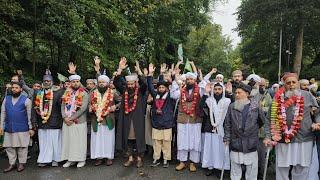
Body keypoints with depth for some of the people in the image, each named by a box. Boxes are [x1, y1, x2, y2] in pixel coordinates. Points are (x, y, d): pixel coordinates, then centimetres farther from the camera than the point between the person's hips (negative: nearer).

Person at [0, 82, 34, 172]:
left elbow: (29, 115, -3)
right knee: (9, 147, 10)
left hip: (22, 128, -4)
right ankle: (12, 164, 22)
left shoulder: (26, 100, -3)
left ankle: (21, 163, 16)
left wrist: (30, 128, -5)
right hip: (9, 128, 4)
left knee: (22, 146, 3)